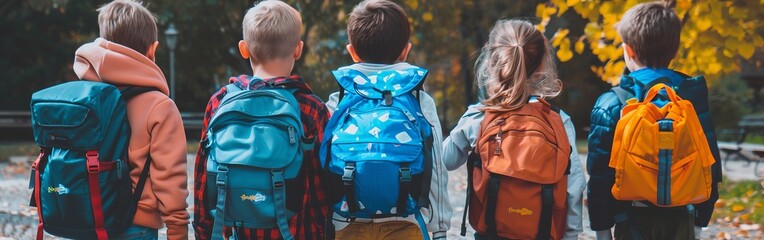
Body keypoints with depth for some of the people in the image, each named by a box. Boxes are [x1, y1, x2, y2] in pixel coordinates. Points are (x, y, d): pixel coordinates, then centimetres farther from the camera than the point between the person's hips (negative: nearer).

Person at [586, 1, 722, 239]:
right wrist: (700, 220, 15)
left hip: (635, 221, -3)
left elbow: (600, 174, -6)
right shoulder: (694, 97, 0)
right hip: (681, 220, 3)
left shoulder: (612, 104, -9)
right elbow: (711, 165, 6)